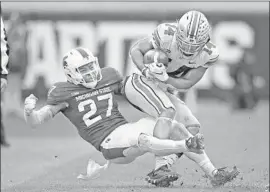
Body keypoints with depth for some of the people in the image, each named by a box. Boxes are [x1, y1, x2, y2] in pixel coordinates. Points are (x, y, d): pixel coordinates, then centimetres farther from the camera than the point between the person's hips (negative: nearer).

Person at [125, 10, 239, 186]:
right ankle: (160, 168, -32)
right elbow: (136, 50, -12)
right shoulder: (166, 35, -26)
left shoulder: (208, 54, -15)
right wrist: (145, 70, -31)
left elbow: (187, 83, -12)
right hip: (140, 85, -6)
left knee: (191, 128, -4)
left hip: (165, 91, 6)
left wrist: (164, 78, -29)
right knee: (168, 111, -30)